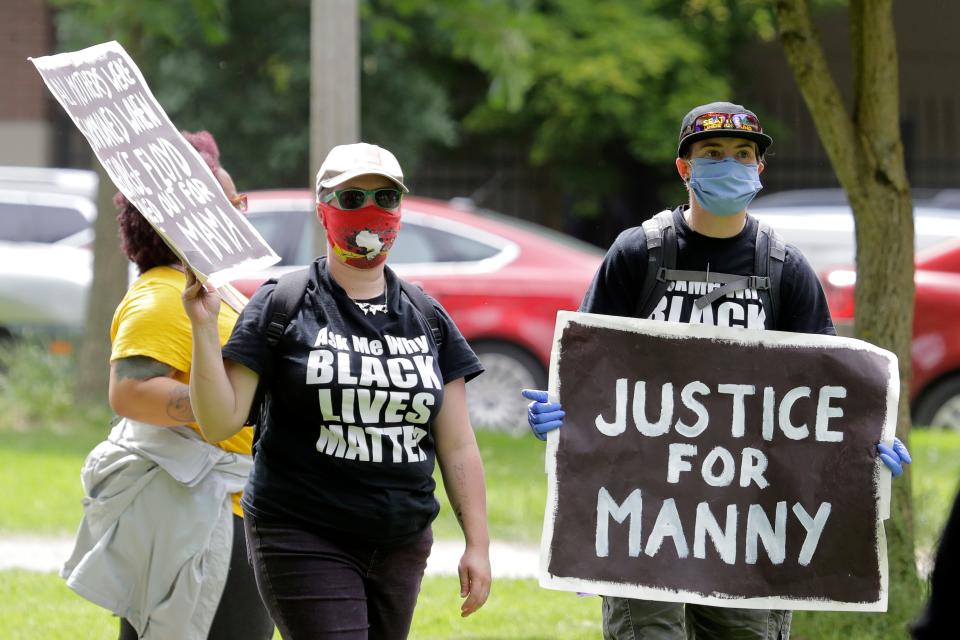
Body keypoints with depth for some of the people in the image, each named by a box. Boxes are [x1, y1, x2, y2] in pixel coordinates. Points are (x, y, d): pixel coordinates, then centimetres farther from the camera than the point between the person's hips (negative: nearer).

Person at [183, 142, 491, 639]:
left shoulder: (428, 320, 11)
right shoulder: (283, 306, -2)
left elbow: (457, 447, 12)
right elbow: (220, 422, -7)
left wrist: (478, 543, 6)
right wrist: (204, 328, -18)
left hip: (401, 543, 5)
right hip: (303, 538, -5)